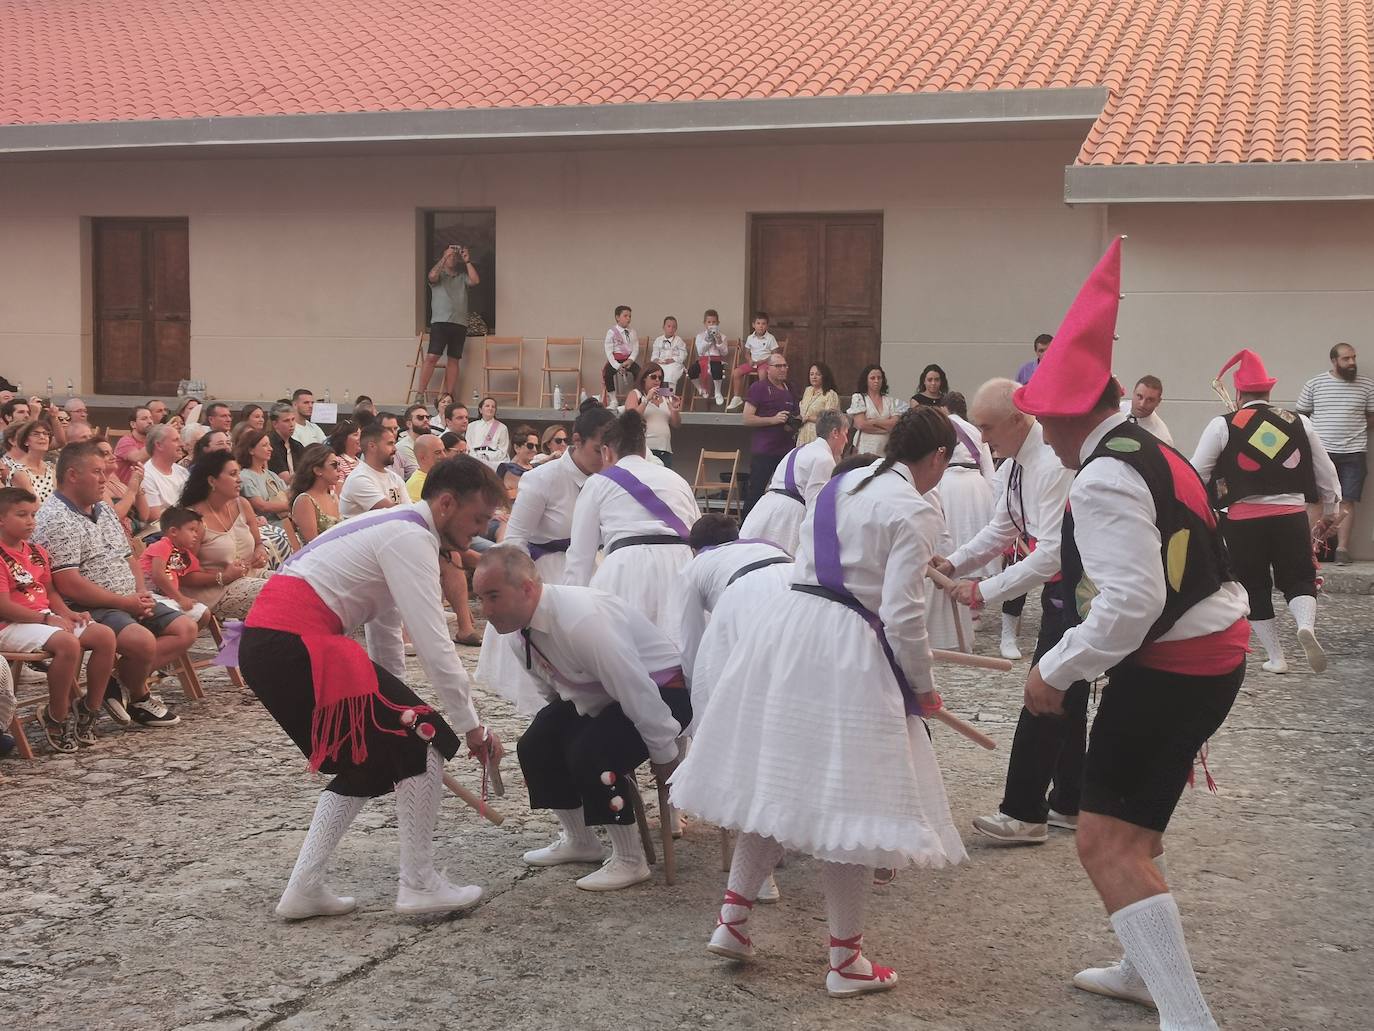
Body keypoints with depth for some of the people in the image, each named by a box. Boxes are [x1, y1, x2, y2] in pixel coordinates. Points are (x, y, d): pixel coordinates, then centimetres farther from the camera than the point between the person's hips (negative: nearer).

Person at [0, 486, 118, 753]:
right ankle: (56, 718, -15)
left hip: (46, 618, 9)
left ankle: (89, 710, 1)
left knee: (105, 636, -9)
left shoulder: (36, 551, 15)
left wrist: (67, 614, 1)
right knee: (68, 644, -34)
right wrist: (47, 618, -21)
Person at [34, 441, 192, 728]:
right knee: (143, 640, -31)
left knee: (186, 629, -1)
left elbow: (129, 558, 22)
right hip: (88, 609, -10)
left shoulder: (103, 510, 17)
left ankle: (118, 673, -7)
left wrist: (142, 594, 1)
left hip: (130, 603, 10)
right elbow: (69, 585, -21)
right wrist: (125, 603, -17)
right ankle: (139, 698, -1)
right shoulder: (55, 519, -13)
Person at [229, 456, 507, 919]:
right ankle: (418, 885, 2)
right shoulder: (412, 539, -10)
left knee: (369, 761, 18)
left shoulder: (394, 529, 21)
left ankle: (304, 887, 16)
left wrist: (394, 703, 30)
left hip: (263, 644, 10)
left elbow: (385, 632, 26)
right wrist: (472, 727, -7)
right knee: (424, 737, -5)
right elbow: (434, 645, -15)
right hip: (295, 643, -10)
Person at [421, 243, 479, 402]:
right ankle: (421, 393, -11)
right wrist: (445, 257, -10)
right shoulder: (439, 275, 11)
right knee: (431, 357, -12)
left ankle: (448, 396, 3)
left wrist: (467, 261, -1)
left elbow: (475, 281, -1)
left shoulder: (462, 277, 17)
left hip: (460, 324, 3)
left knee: (454, 360, 1)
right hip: (440, 322, -3)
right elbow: (432, 276, -12)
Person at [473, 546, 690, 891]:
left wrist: (663, 754, -22)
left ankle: (629, 861, -9)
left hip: (657, 692, -9)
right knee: (535, 746, 1)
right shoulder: (516, 630, -8)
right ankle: (578, 841, 21)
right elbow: (553, 690, 12)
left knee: (591, 754, -27)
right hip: (596, 697, 9)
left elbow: (638, 692, -31)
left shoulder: (582, 622, -36)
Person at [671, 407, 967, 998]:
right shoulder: (915, 512, -9)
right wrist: (922, 685, 2)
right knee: (847, 798, 2)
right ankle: (845, 961, 13)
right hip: (847, 652, -7)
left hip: (788, 630, 7)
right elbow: (902, 613, -13)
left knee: (776, 782, 18)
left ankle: (732, 920, 23)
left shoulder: (839, 486, 14)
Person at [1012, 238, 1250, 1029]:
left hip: (1170, 669, -11)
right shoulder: (1151, 451, 12)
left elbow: (1129, 603, -28)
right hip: (1213, 651, 11)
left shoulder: (1103, 480, -20)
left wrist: (1056, 670, -16)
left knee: (1110, 844, -11)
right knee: (1131, 821, 27)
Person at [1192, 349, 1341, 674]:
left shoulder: (1222, 426, -2)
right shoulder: (1299, 423, 7)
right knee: (1299, 579, 11)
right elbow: (1325, 473, 14)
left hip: (1243, 519, -1)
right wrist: (1331, 512, 29)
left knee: (1254, 588, 12)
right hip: (1291, 516, 2)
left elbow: (1196, 474, 1)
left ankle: (1275, 657, 16)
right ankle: (1306, 624, -19)